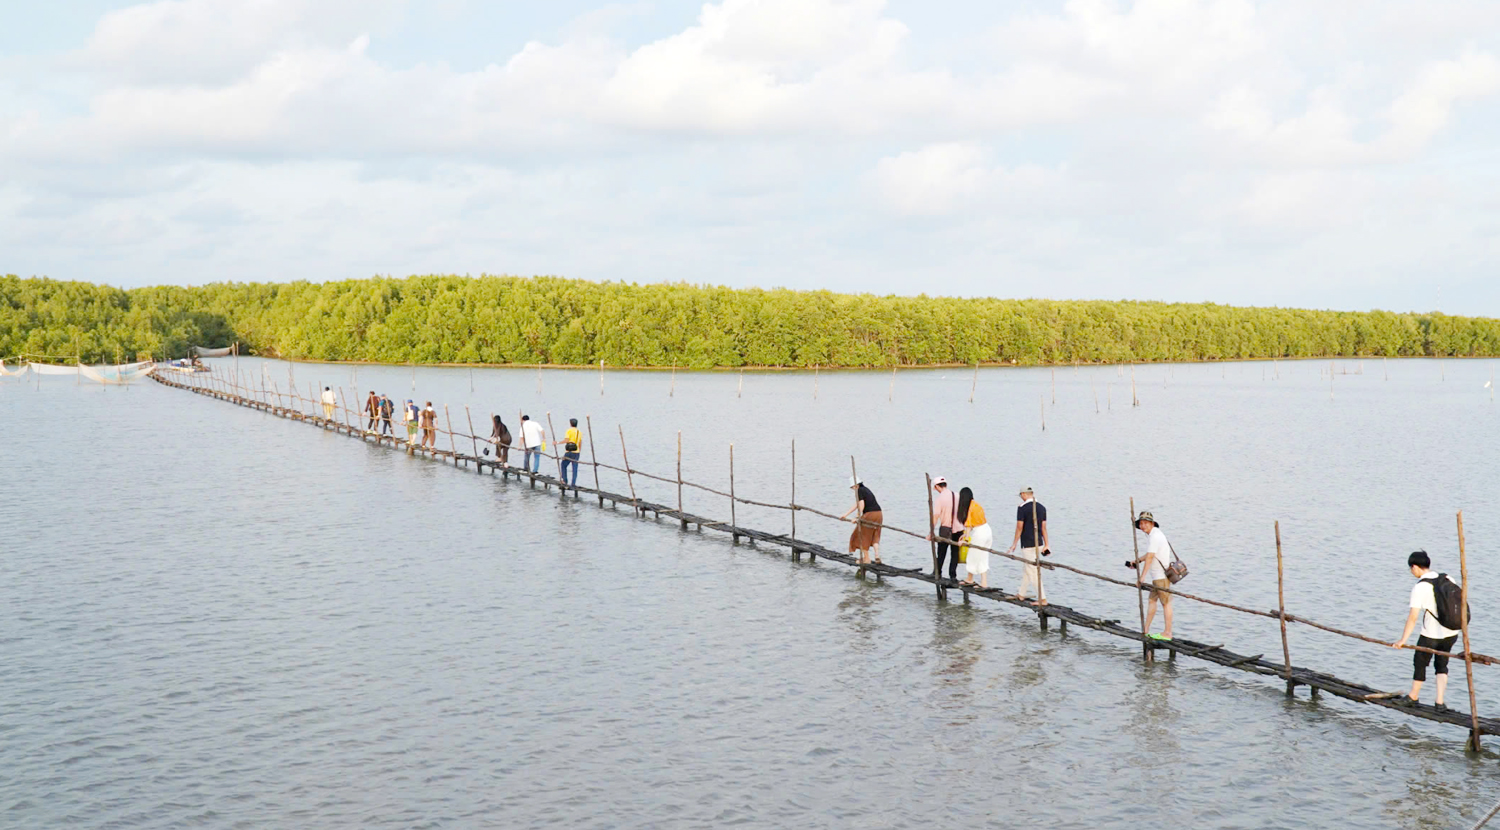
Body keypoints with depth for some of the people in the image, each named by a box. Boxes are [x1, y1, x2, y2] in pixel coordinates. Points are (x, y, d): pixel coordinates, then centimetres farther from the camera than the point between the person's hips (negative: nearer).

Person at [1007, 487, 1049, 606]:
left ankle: (1042, 599, -7)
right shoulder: (1041, 507, 6)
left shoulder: (1022, 508, -13)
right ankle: (1021, 594, 32)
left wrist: (1014, 544, -3)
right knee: (1026, 569, 21)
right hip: (1039, 543, 7)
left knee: (1033, 571, -5)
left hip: (1028, 545, -7)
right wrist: (1046, 545, 11)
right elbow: (1043, 527, 8)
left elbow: (1019, 528, -12)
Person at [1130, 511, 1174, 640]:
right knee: (1151, 601, 11)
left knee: (1166, 603, -5)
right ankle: (1146, 630, 14)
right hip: (1157, 575, 10)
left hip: (1162, 575, -10)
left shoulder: (1155, 536, -18)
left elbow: (1150, 557, -23)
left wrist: (1142, 576, -24)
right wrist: (1138, 561, 18)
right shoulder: (1154, 534, 14)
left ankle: (1167, 633, -2)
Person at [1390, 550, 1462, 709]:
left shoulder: (1419, 587, -17)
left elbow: (1413, 617, -19)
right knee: (1441, 664, 21)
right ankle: (1440, 701, 14)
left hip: (1431, 634, -5)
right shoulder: (1447, 579, 0)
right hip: (1451, 633, 5)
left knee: (1420, 662, 17)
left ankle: (1413, 696, 33)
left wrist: (1403, 640, -15)